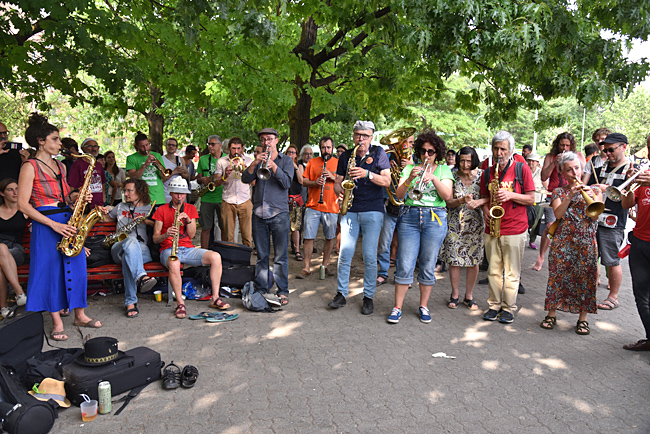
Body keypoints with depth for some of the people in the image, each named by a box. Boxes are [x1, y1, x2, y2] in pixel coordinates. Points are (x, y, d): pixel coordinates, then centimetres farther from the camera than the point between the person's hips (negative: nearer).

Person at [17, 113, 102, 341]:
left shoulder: (60, 166, 16)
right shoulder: (30, 167, -6)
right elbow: (23, 205, -11)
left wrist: (80, 199, 1)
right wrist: (53, 224, -18)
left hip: (68, 221, 7)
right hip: (46, 225, -6)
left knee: (76, 267, 6)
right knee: (50, 270, -1)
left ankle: (80, 315, 18)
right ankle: (57, 323, 9)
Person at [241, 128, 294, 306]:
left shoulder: (286, 160, 8)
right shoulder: (258, 160, 16)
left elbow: (287, 182, -6)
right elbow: (245, 179, 2)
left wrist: (273, 166, -17)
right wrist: (255, 163, -12)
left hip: (279, 213, -3)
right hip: (259, 214, 3)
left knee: (281, 256, -2)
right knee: (261, 256, 7)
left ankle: (282, 291, 5)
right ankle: (261, 290, 15)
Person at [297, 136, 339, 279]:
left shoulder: (339, 163, 8)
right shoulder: (312, 162, 11)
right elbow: (304, 182, 9)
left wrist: (333, 177, -12)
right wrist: (315, 182, -11)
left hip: (331, 207, 0)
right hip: (313, 206, 0)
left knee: (330, 238, 6)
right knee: (308, 237, -2)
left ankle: (324, 265, 23)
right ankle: (307, 268, 8)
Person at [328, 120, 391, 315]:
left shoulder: (379, 153, 3)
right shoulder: (346, 156, 11)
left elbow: (386, 181, -6)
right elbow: (337, 183, 13)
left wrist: (367, 174, -20)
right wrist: (341, 190, -9)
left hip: (373, 211, -2)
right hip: (350, 210, 3)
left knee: (369, 256, -2)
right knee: (345, 253, -1)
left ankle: (368, 297, 11)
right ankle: (341, 294, 12)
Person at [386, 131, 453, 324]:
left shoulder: (444, 169, 9)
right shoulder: (410, 168, 10)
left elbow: (447, 196, -5)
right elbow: (399, 195, 0)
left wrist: (434, 178, -19)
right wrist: (409, 179, -18)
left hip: (435, 219, 0)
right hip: (409, 217, 0)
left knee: (428, 266, 5)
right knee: (405, 266, -3)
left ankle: (423, 306, 20)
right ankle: (397, 308, 6)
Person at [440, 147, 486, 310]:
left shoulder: (481, 175, 0)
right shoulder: (453, 176, 1)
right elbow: (448, 202, -2)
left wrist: (478, 202, -26)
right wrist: (462, 200, -21)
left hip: (475, 224, 0)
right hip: (455, 223, 0)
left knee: (474, 261, 3)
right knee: (454, 260, 2)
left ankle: (469, 296, 20)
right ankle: (454, 294, 19)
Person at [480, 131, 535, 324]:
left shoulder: (522, 169, -1)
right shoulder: (488, 173, 10)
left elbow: (531, 199, -1)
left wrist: (511, 195, -16)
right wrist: (485, 210, -2)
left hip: (515, 230, -3)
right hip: (492, 229, 3)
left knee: (511, 272, 3)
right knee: (494, 270, 9)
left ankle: (509, 308, 15)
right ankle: (494, 305, 21)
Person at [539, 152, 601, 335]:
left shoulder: (594, 190, 7)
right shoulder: (558, 192, 8)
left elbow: (595, 216, -5)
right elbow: (558, 214, -9)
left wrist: (591, 198, -20)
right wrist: (570, 196, -20)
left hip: (586, 242, 0)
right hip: (562, 241, 0)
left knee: (585, 278, 2)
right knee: (558, 275, 2)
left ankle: (583, 318, 15)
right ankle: (552, 314, 14)